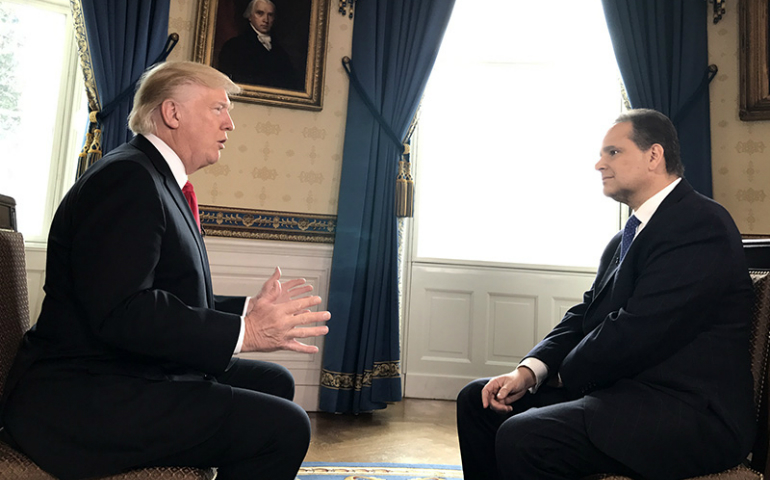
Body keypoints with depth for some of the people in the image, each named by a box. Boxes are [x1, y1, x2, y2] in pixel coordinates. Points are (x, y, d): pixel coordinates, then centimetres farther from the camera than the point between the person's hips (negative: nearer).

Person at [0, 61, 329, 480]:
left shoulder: (158, 179, 17)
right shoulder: (127, 176, -16)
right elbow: (120, 312, -27)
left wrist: (248, 308, 8)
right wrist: (244, 331, -25)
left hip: (126, 375, 11)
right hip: (80, 401, -11)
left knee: (272, 382, 16)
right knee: (284, 426, -20)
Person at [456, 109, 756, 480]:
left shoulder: (699, 224, -15)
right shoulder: (626, 238, 17)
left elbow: (635, 332, -22)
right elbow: (585, 314, 11)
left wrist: (565, 373, -5)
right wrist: (530, 370, -5)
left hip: (690, 414, -9)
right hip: (619, 387, 9)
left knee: (521, 437, -30)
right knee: (477, 400, 5)